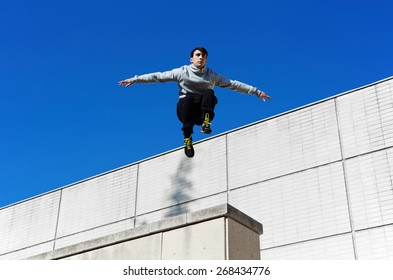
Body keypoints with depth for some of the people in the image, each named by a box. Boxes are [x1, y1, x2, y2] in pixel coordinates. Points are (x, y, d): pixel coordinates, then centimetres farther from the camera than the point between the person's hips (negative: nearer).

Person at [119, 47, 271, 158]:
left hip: (202, 111, 1)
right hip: (186, 111, -1)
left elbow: (234, 84, 11)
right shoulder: (182, 72, 6)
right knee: (187, 99, -36)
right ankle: (187, 138, -35)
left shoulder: (212, 76, 12)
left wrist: (256, 92, 7)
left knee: (209, 92, -26)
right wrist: (135, 79, -7)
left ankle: (206, 122, -37)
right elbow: (158, 76, 1)